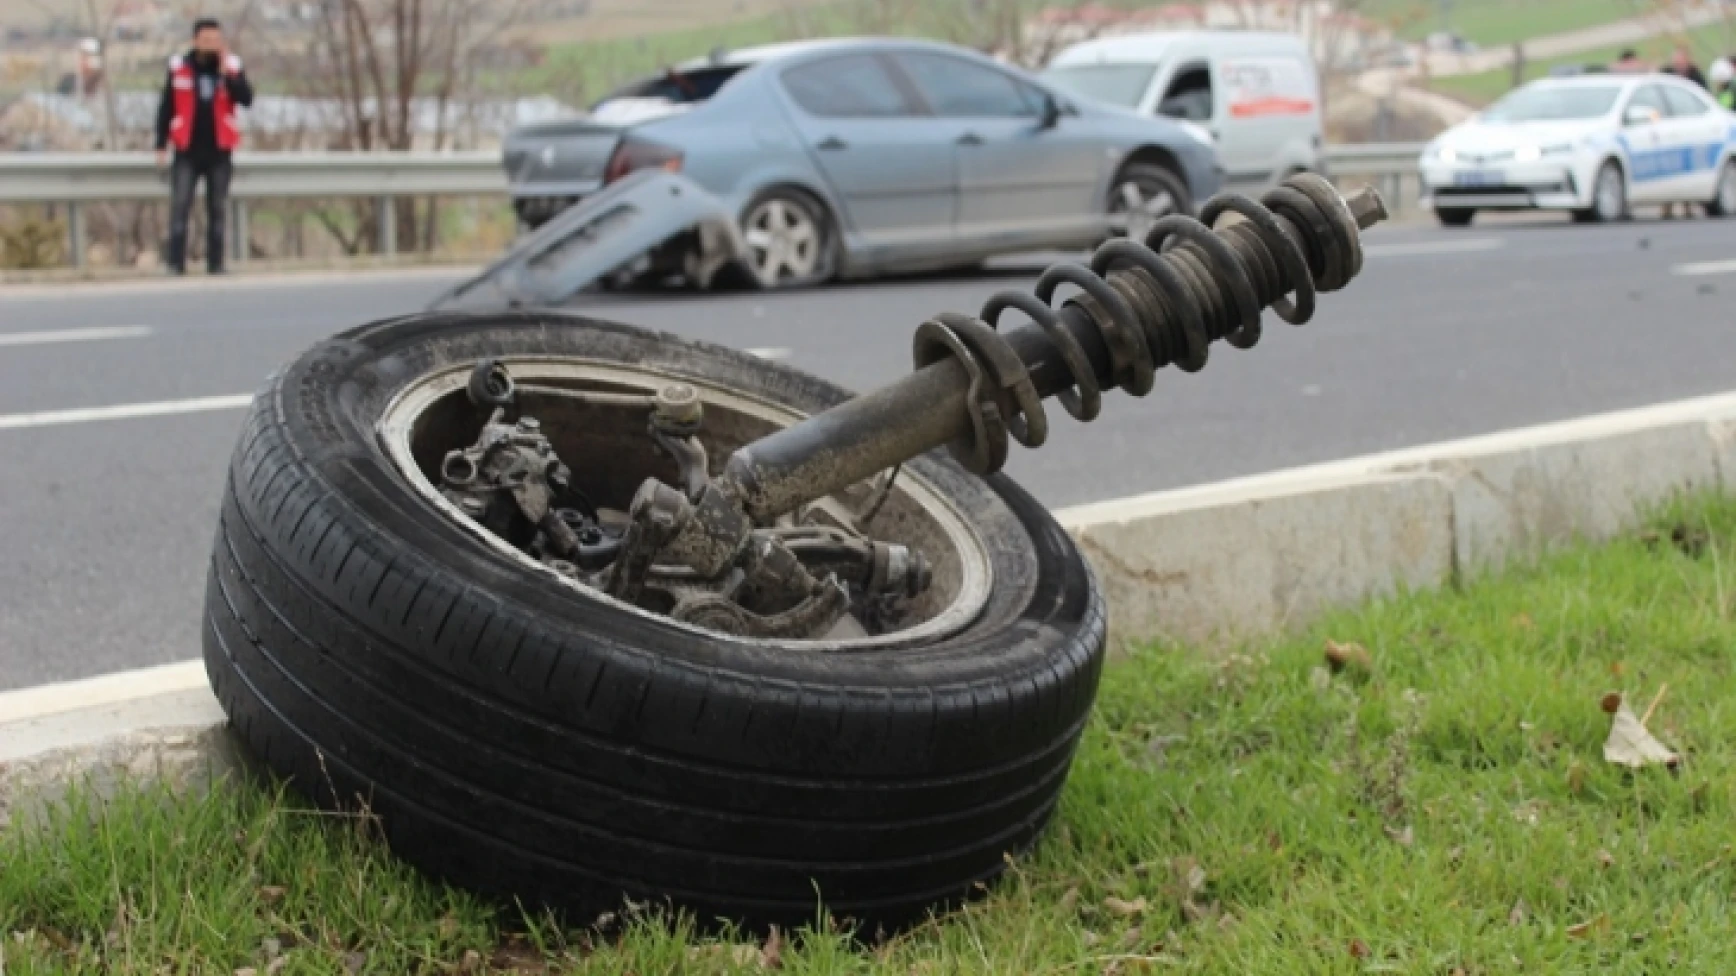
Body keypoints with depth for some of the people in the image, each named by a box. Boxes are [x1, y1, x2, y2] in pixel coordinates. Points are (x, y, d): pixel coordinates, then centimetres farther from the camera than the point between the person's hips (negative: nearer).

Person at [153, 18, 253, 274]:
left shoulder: (232, 66, 1)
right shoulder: (179, 67, -1)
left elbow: (247, 99, -12)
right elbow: (166, 108, 4)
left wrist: (227, 74, -22)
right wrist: (161, 146, 1)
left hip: (219, 151, 1)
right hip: (187, 151, -1)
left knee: (218, 209, 6)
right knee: (179, 207, -6)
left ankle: (216, 264, 11)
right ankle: (175, 263, -5)